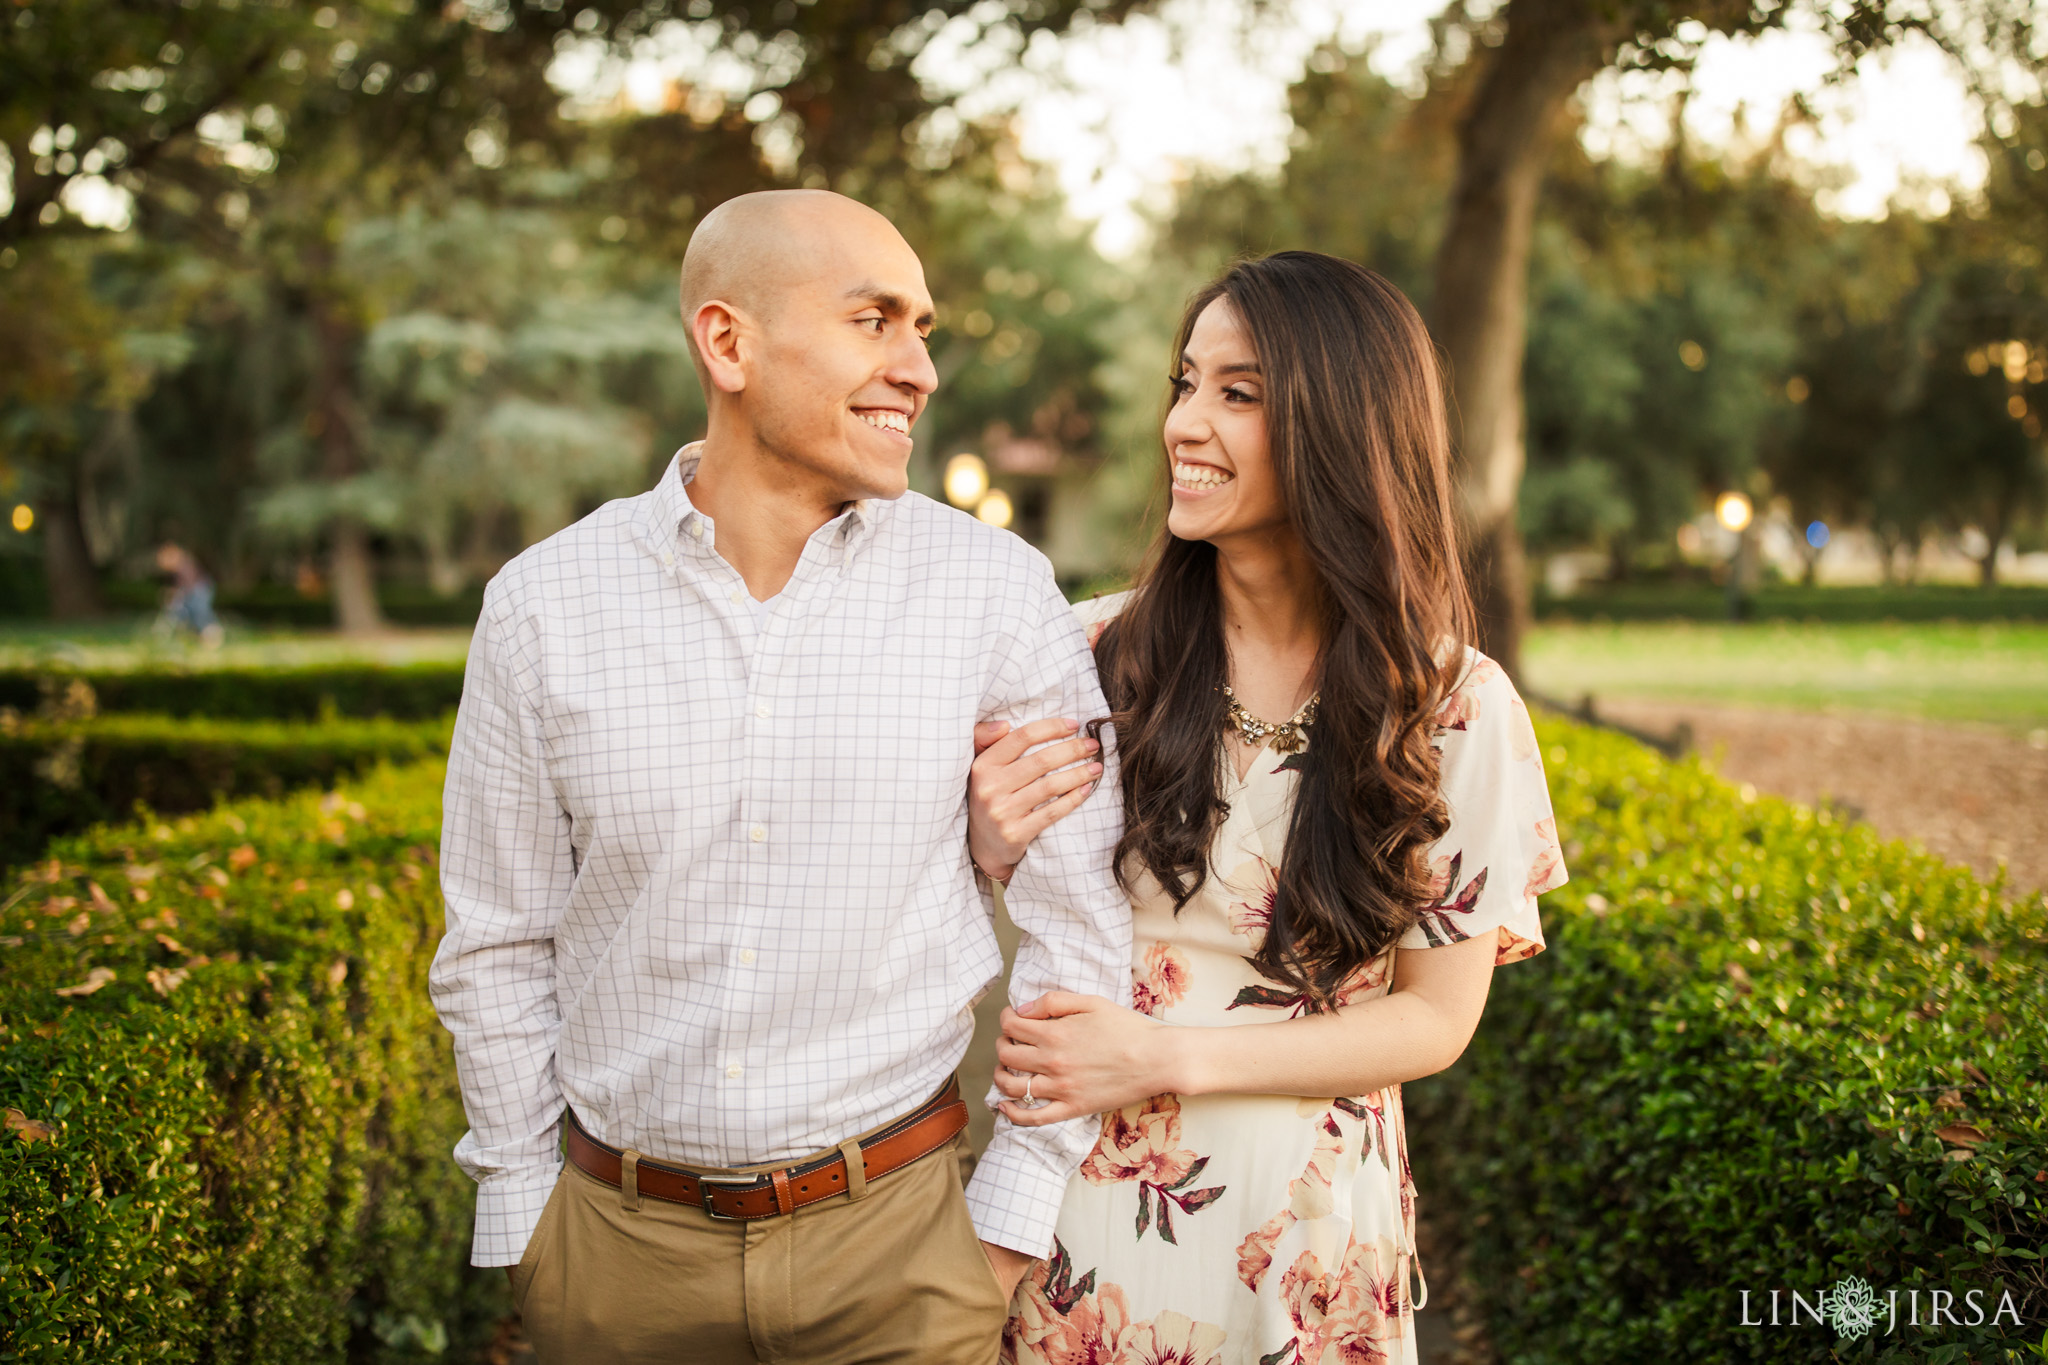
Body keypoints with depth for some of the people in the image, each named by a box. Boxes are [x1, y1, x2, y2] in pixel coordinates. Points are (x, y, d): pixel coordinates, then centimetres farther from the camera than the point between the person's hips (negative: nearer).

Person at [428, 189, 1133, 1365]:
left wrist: (1016, 1210, -2)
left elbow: (1082, 921, -3)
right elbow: (498, 947, 4)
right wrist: (521, 1212, 5)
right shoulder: (543, 606, -4)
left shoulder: (998, 591, -7)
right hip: (620, 1241, 2)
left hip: (895, 1232, -1)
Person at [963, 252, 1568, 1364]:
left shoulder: (1454, 709, -10)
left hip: (1299, 1220, -1)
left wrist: (1166, 1057, -17)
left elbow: (1436, 1018, -6)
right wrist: (986, 851, -19)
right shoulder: (1094, 652, -8)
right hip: (1076, 1195, 1)